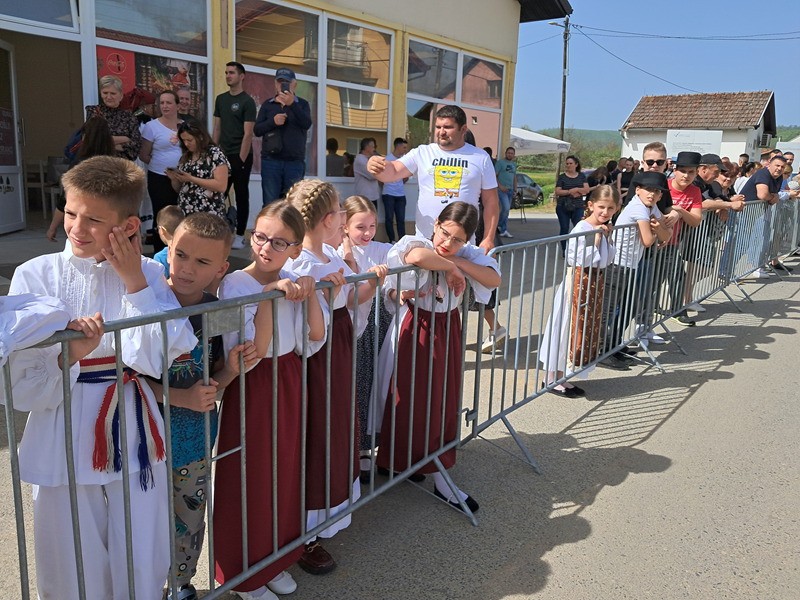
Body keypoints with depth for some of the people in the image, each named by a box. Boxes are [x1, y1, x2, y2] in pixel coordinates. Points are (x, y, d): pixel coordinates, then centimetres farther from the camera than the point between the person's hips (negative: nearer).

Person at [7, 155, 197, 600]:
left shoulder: (147, 275, -1)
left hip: (134, 441, 1)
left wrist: (135, 282, -14)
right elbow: (20, 386, -8)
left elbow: (153, 359, -13)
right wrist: (70, 355, -26)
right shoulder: (36, 276, -6)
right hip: (66, 446, -1)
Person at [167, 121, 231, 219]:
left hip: (209, 215, -6)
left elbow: (222, 186, -17)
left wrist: (191, 179, -17)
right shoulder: (185, 157, 12)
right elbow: (178, 189, 19)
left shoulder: (215, 154, -6)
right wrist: (174, 178, -3)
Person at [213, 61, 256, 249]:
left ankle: (240, 236, 9)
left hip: (241, 157, -5)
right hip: (223, 155, 6)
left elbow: (248, 134, -11)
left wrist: (240, 160, -16)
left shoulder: (247, 102, -6)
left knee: (241, 196, 3)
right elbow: (217, 128, 14)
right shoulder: (221, 99, 12)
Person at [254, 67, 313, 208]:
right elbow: (257, 130, 6)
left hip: (295, 162, -1)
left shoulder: (302, 104, 9)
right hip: (271, 161, 1)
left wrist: (292, 104, -23)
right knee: (270, 204, -2)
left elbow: (307, 124, -10)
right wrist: (273, 121, -12)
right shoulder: (267, 104, 13)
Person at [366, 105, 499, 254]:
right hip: (424, 240, 0)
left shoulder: (481, 158, 3)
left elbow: (491, 202, 4)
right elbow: (393, 172, -8)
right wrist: (378, 167, -31)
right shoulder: (422, 153, 3)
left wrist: (488, 239, -2)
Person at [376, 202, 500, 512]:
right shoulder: (415, 243, -15)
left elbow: (494, 279, -12)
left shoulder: (467, 255, 0)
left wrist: (458, 262, -20)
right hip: (414, 332, -5)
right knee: (409, 402, 5)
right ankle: (401, 461, 25)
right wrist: (449, 266, -26)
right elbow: (417, 256, -40)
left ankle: (440, 477, 27)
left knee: (444, 404, 13)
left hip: (447, 332, 5)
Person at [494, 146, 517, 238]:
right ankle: (499, 225, 1)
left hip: (510, 190, 7)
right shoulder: (500, 162, -3)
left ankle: (503, 231, 11)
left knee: (507, 210, 6)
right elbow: (494, 175, -8)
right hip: (502, 189, -7)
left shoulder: (514, 164, 19)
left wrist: (515, 189, 16)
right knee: (506, 208, -19)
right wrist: (500, 186, -17)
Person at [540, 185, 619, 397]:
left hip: (596, 282, 8)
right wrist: (596, 241, -23)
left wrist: (608, 238, -3)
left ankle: (562, 377, 20)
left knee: (587, 328, 11)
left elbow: (608, 259, 7)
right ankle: (552, 379, 9)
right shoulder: (582, 229, -16)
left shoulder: (605, 230, 8)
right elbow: (578, 259, -22)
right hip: (579, 282, -8)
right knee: (569, 328, -2)